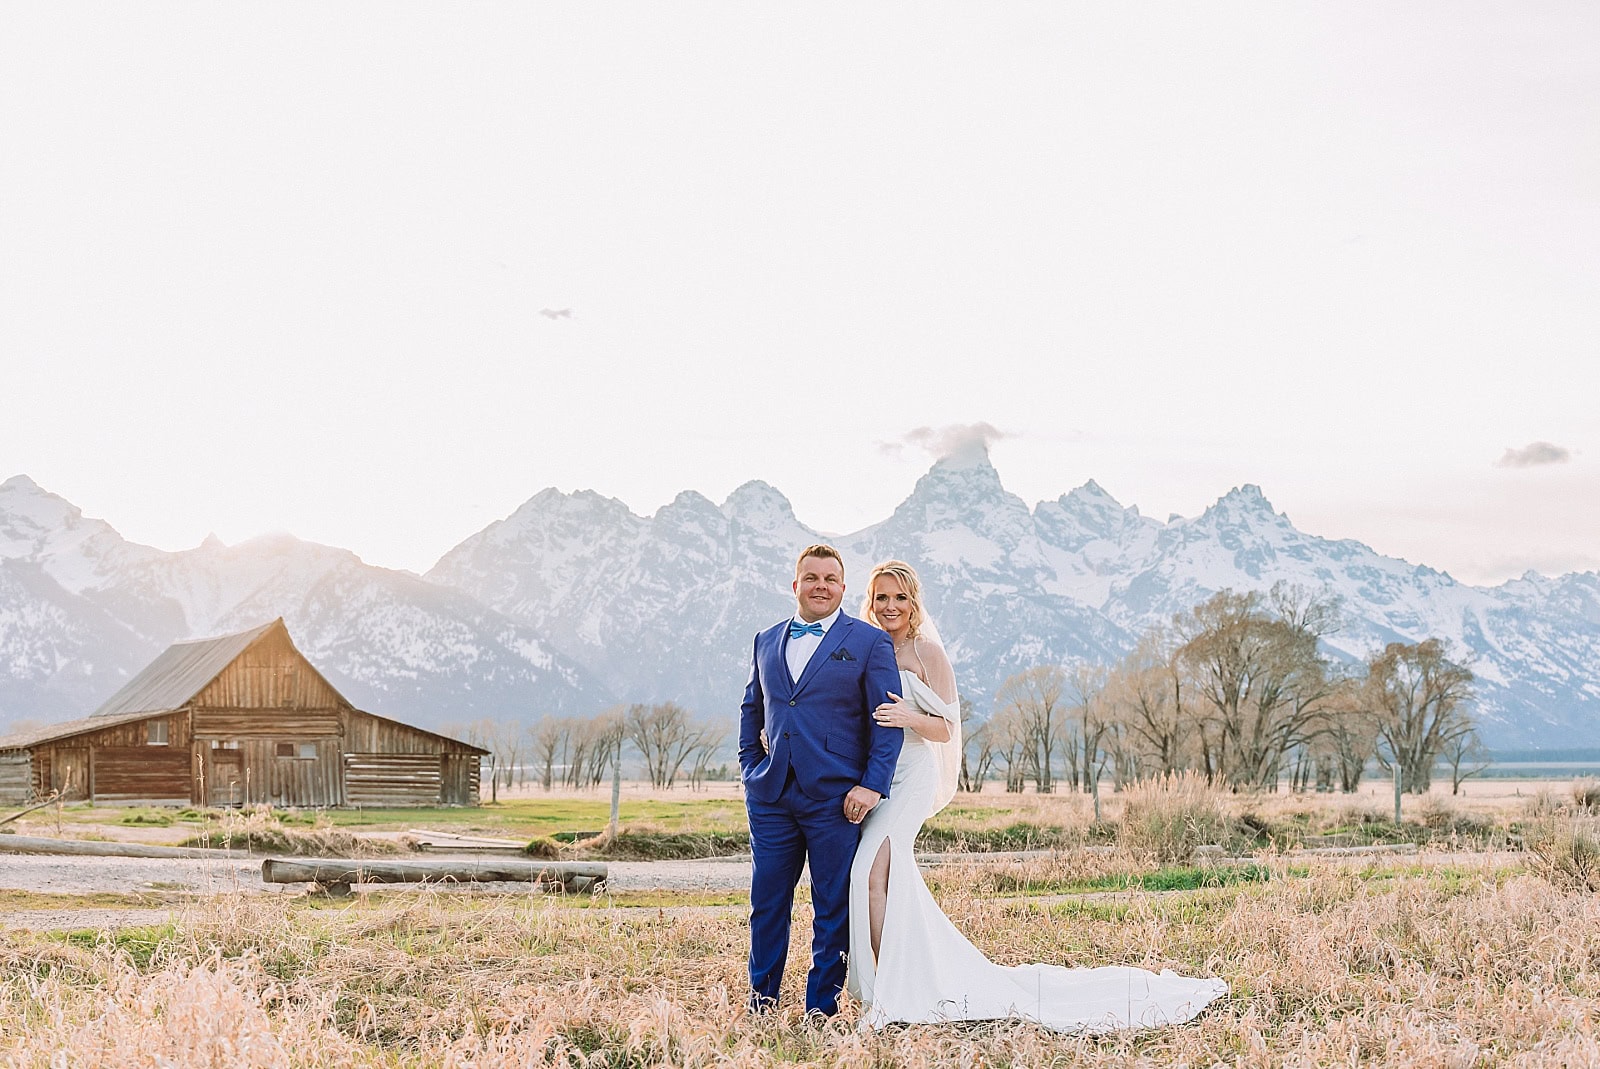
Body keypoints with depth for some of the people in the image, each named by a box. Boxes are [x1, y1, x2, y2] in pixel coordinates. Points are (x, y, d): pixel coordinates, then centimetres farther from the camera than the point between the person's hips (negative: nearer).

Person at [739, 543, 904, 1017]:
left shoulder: (869, 643, 2)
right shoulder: (766, 642, 15)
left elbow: (888, 721, -2)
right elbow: (751, 709, 24)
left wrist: (873, 785, -11)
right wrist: (750, 769, 12)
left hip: (836, 796, -3)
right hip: (771, 795, 4)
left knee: (833, 906, 2)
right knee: (767, 901, 7)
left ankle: (821, 1007, 11)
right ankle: (761, 1001, 18)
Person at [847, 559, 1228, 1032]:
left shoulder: (926, 652, -4)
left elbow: (945, 729, -6)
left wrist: (910, 718, -25)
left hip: (909, 777, -7)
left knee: (872, 871, -22)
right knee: (892, 879, 8)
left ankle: (888, 994, -17)